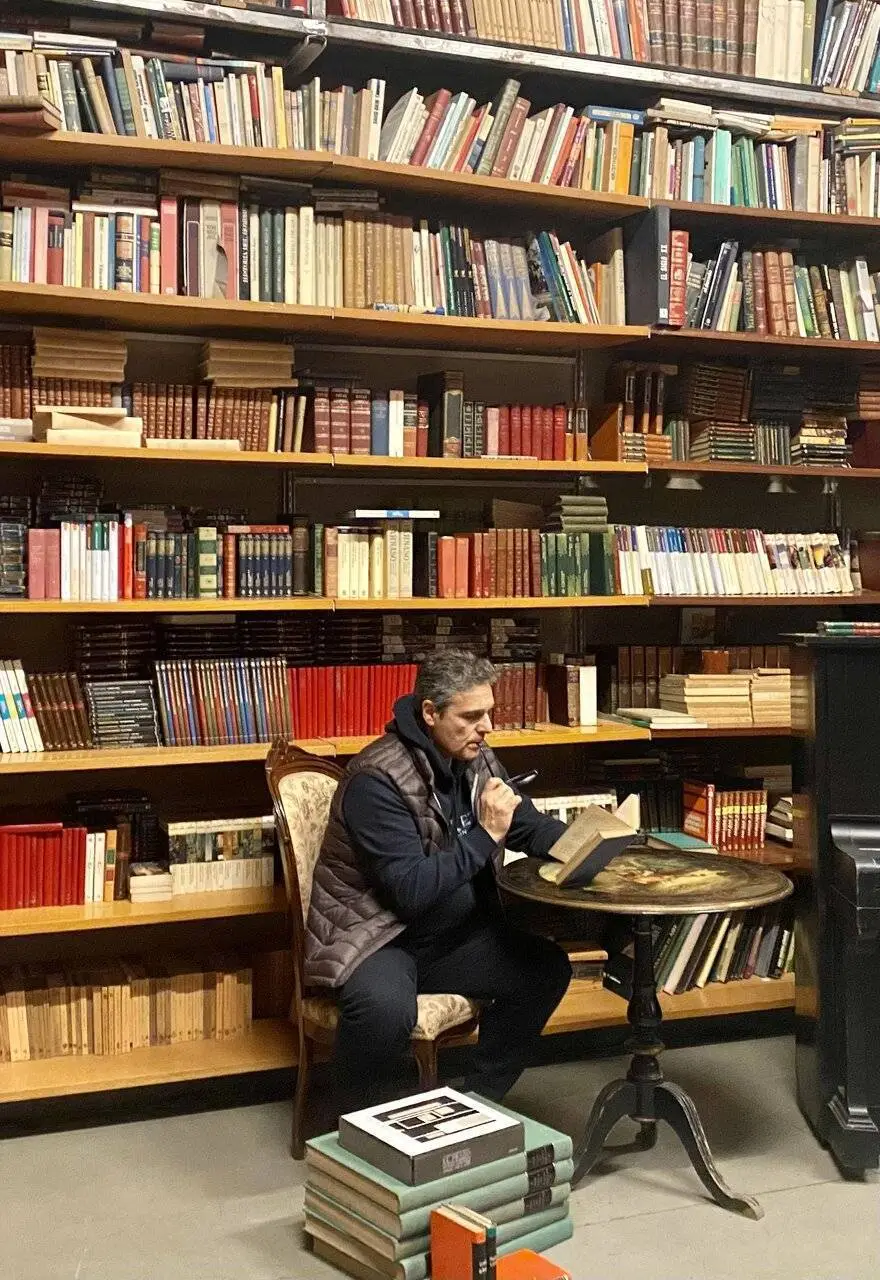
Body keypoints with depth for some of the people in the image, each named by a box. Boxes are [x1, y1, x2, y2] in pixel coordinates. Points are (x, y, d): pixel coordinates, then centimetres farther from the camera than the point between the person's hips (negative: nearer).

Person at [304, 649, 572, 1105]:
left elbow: (533, 827, 10)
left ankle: (479, 1101, 7)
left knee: (547, 967, -9)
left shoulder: (475, 760, 1)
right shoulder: (378, 779, -23)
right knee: (385, 1006, -37)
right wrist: (486, 835, -26)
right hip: (376, 939, -7)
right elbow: (411, 891, -28)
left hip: (454, 937, 8)